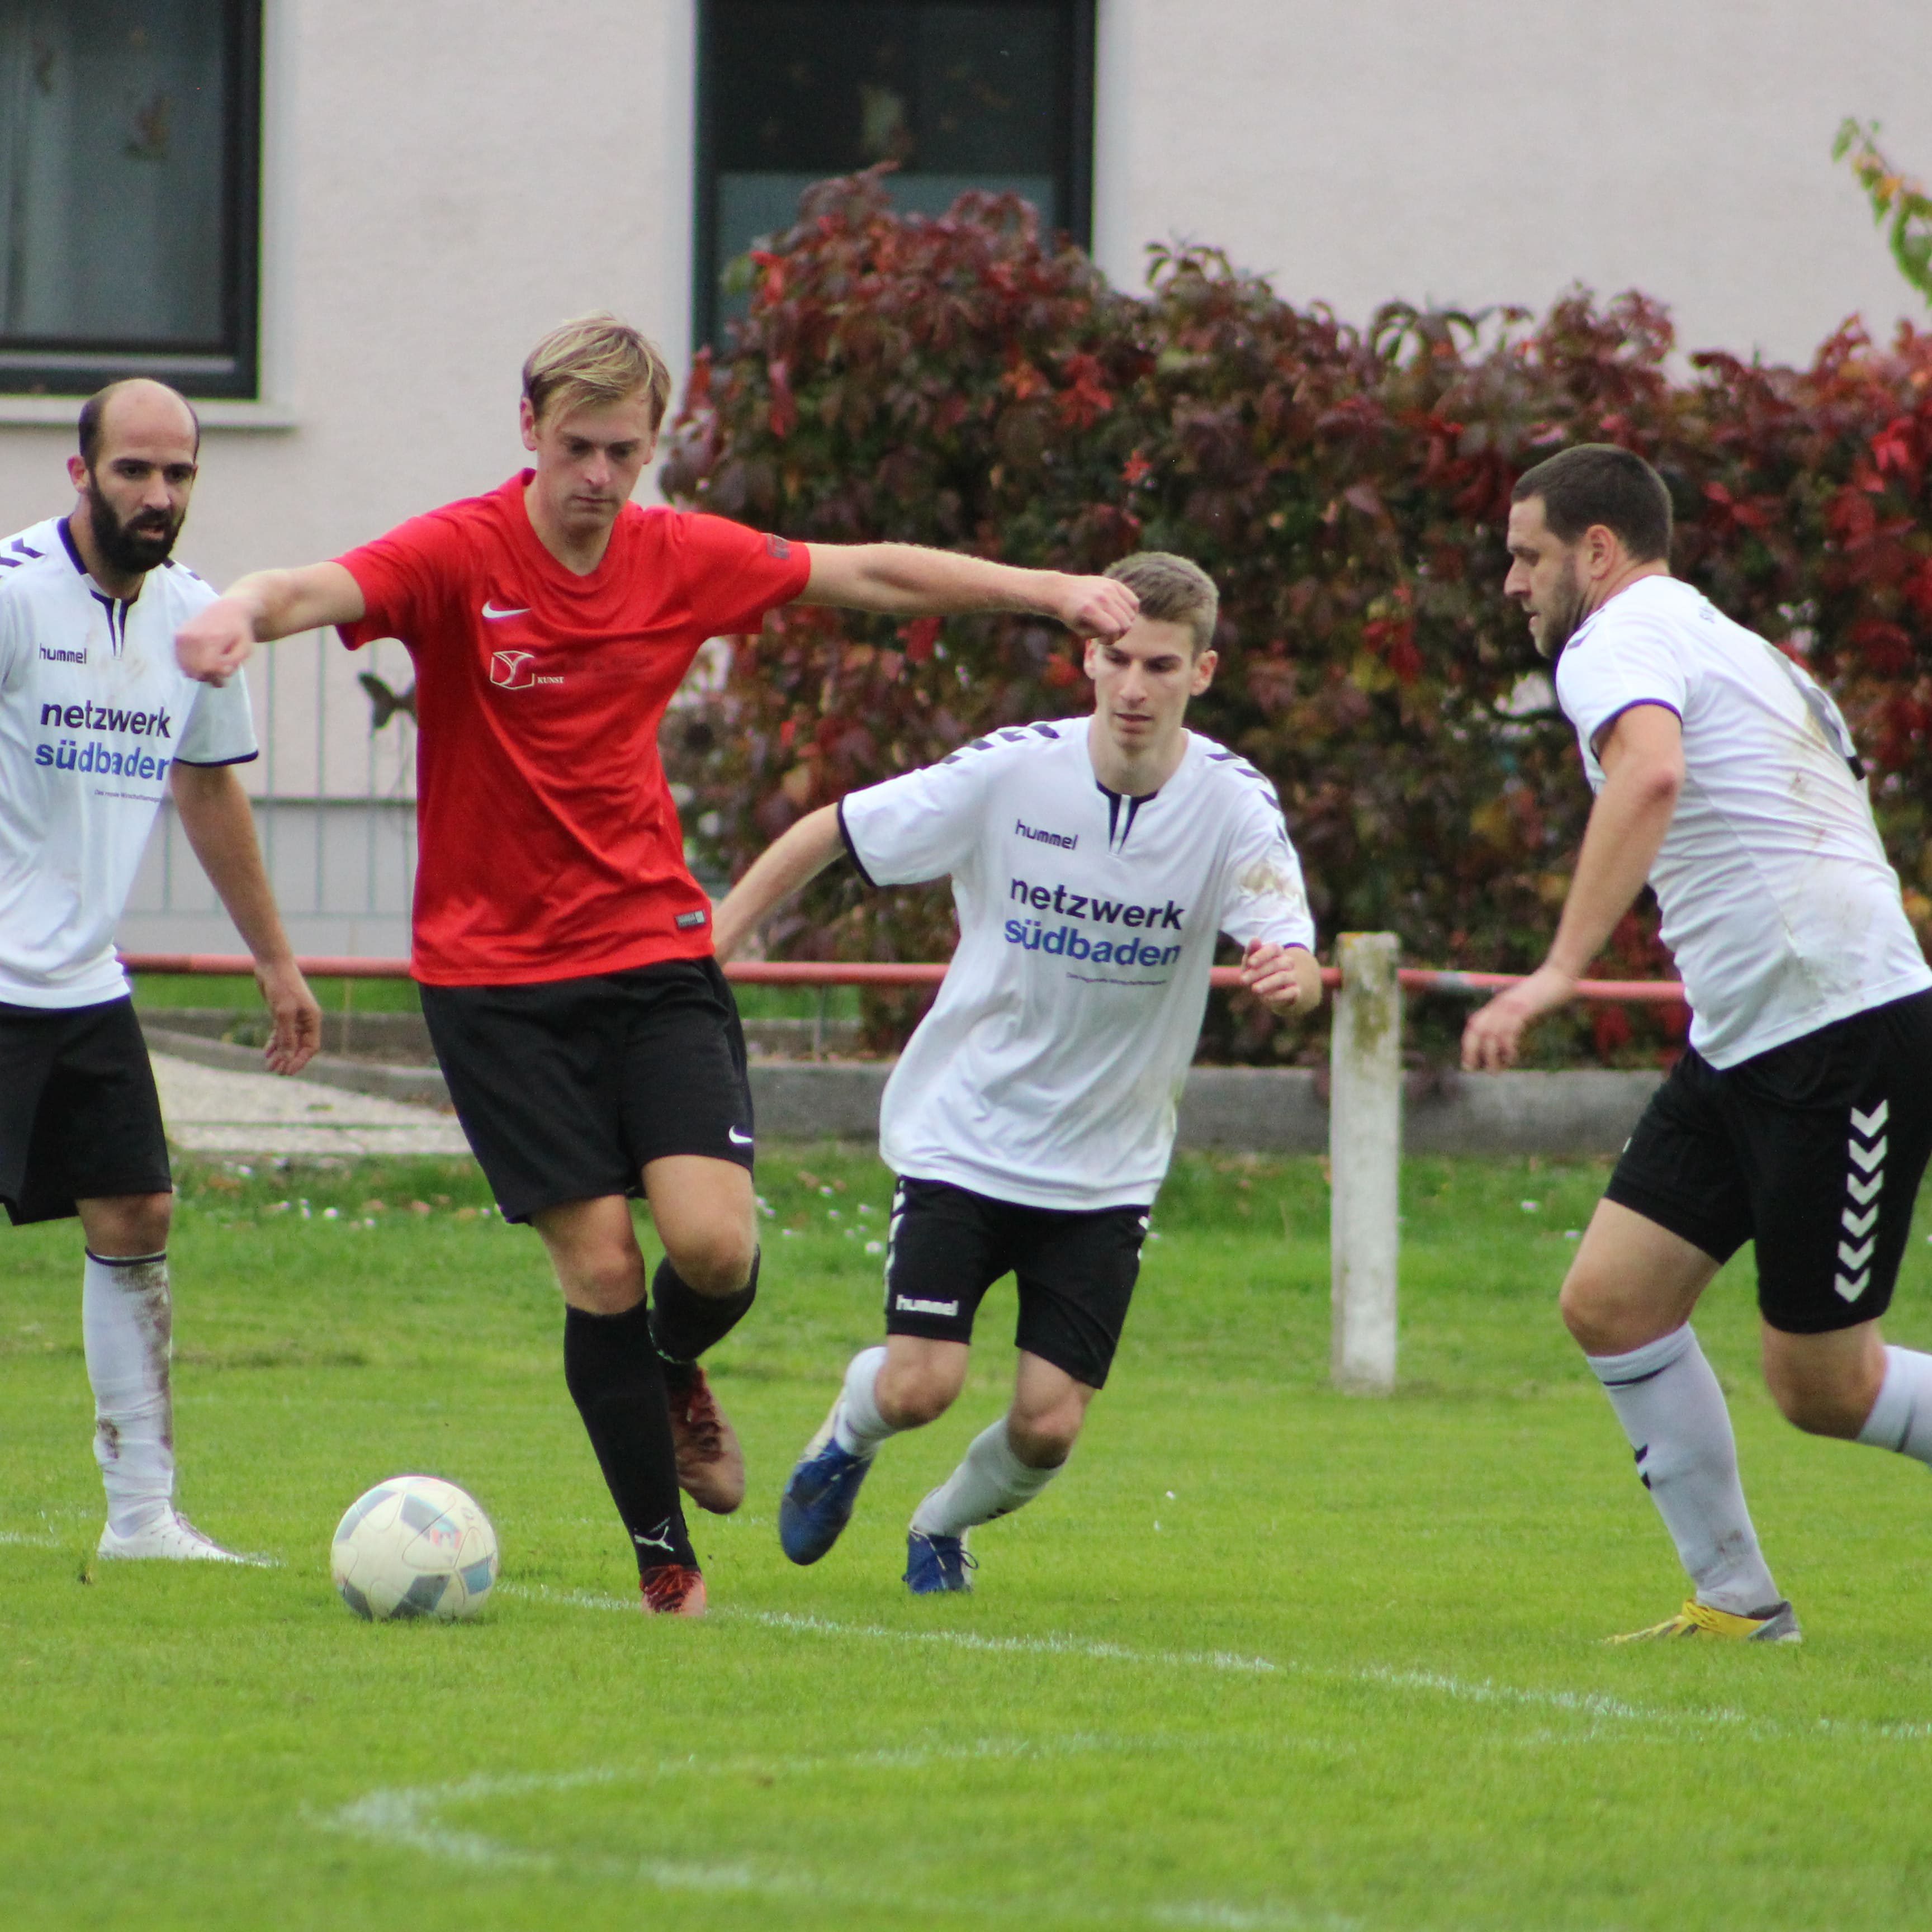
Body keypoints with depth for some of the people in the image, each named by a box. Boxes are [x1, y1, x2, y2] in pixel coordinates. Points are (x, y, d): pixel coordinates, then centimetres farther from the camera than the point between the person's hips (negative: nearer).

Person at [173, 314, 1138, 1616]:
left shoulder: (685, 560, 3)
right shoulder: (461, 557, -11)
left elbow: (871, 574, 15)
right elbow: (322, 591, -28)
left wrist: (1050, 591, 15)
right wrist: (242, 614, -51)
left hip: (655, 948, 3)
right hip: (497, 974, -3)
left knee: (714, 1241, -14)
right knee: (600, 1263, -6)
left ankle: (674, 1371, 23)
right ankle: (665, 1560, 8)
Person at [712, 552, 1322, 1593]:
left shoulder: (1235, 806, -12)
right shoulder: (1011, 773, -13)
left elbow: (1293, 963, -24)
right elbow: (828, 833, -3)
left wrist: (1291, 975, -49)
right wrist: (708, 950, -8)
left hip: (1105, 1168, 1)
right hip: (962, 1134, -1)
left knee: (1049, 1423, -5)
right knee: (921, 1384, -13)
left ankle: (945, 1526, 30)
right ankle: (848, 1431, 25)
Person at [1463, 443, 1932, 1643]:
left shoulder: (1618, 641, -10)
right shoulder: (1732, 644, 20)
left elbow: (1651, 771, -32)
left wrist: (1559, 971, -36)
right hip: (1746, 1045, 10)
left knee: (1824, 1387, -4)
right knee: (1612, 1302, 4)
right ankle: (1738, 1601, 8)